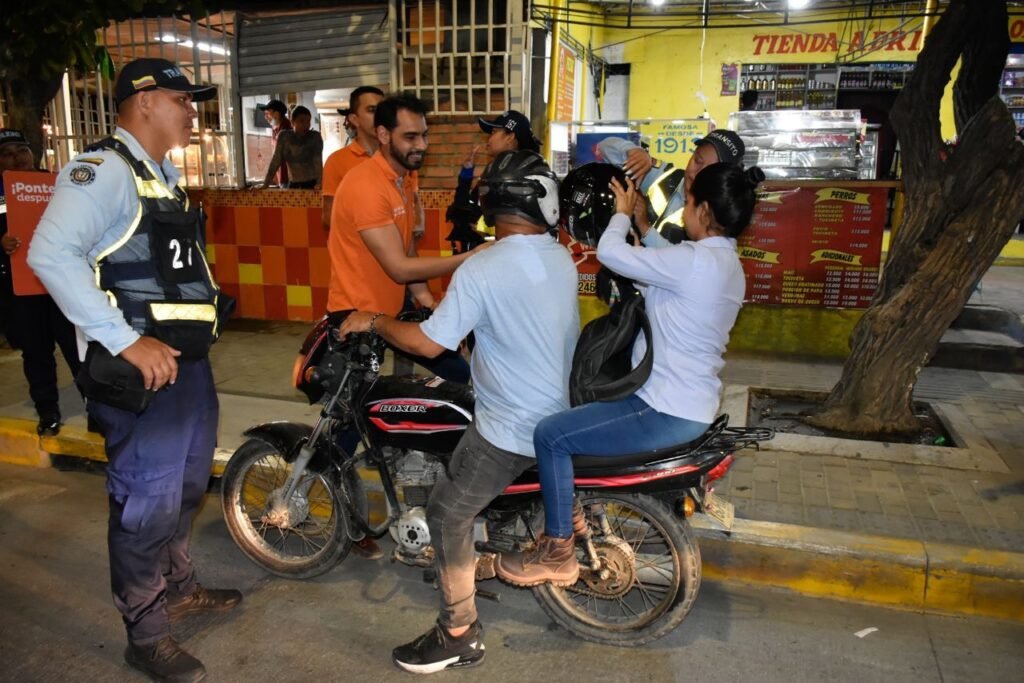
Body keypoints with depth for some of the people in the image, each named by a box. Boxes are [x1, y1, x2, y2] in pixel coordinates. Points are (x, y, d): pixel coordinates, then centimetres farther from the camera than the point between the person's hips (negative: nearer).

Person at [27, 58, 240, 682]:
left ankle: (178, 587, 42)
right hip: (142, 367, -10)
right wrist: (126, 341, -30)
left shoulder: (165, 175, 17)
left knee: (185, 487, 22)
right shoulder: (103, 169, -14)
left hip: (189, 359, 10)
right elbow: (51, 254, -27)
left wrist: (206, 303, 14)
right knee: (148, 502, 0)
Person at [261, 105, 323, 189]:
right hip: (293, 183, 3)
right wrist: (265, 184, -6)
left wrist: (319, 183, -31)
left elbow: (318, 161, -16)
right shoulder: (284, 136, 1)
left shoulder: (315, 137, -5)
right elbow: (276, 161, 0)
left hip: (312, 183, -3)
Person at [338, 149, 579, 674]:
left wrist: (374, 321, -5)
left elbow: (429, 343, -21)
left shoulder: (482, 269, -22)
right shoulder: (563, 259, 0)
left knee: (447, 515, 5)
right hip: (560, 416, 8)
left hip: (510, 427, -8)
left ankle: (460, 635, 15)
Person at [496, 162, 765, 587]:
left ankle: (558, 553, 2)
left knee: (551, 435, -11)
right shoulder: (728, 265, 8)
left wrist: (622, 213, -4)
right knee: (582, 398, 25)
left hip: (667, 413, -11)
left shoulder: (696, 260, -23)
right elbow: (658, 275, 17)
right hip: (693, 404, 11)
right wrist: (641, 224, 14)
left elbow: (610, 252, -23)